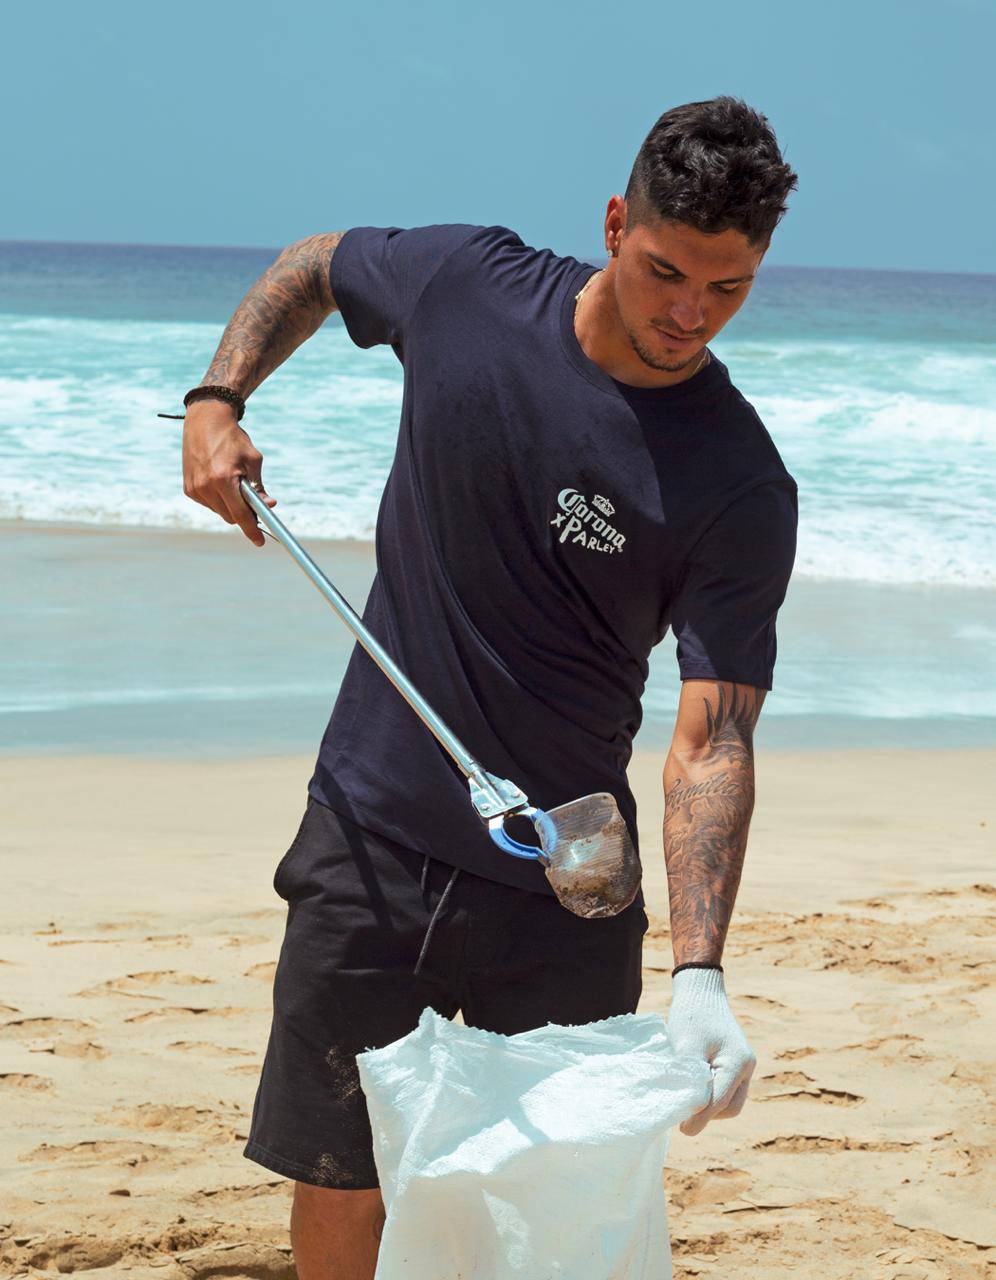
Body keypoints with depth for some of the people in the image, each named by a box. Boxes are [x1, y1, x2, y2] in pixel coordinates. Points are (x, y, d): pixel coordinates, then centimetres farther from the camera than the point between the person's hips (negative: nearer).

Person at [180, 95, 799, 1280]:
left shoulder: (743, 490, -15)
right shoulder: (466, 284, -7)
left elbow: (712, 742, -20)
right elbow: (312, 266, 16)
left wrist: (698, 971, -32)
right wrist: (216, 400, 1)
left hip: (564, 886, -2)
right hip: (370, 839, 2)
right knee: (336, 1184, 6)